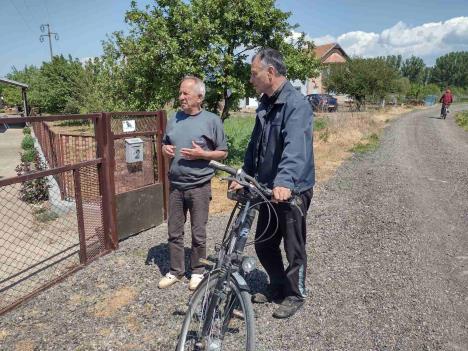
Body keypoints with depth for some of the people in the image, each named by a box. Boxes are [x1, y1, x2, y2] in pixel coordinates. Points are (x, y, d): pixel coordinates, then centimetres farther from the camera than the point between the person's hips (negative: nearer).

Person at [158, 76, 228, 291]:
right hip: (175, 185, 5)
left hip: (199, 186, -4)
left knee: (198, 234, 7)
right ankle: (176, 271, 28)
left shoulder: (212, 120, -5)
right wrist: (165, 150, -3)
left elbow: (223, 153, -2)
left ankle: (197, 271, 26)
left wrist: (202, 154, -18)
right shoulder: (174, 119, 9)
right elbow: (164, 144, 20)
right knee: (174, 232, 12)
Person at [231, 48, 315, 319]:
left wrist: (284, 182, -46)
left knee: (294, 247, 8)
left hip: (292, 190, -8)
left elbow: (296, 147, -33)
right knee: (264, 244, 17)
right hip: (269, 189, 9)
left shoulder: (296, 104, -18)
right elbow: (255, 145, 17)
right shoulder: (265, 104, 11)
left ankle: (295, 295, 29)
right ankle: (277, 287, 38)